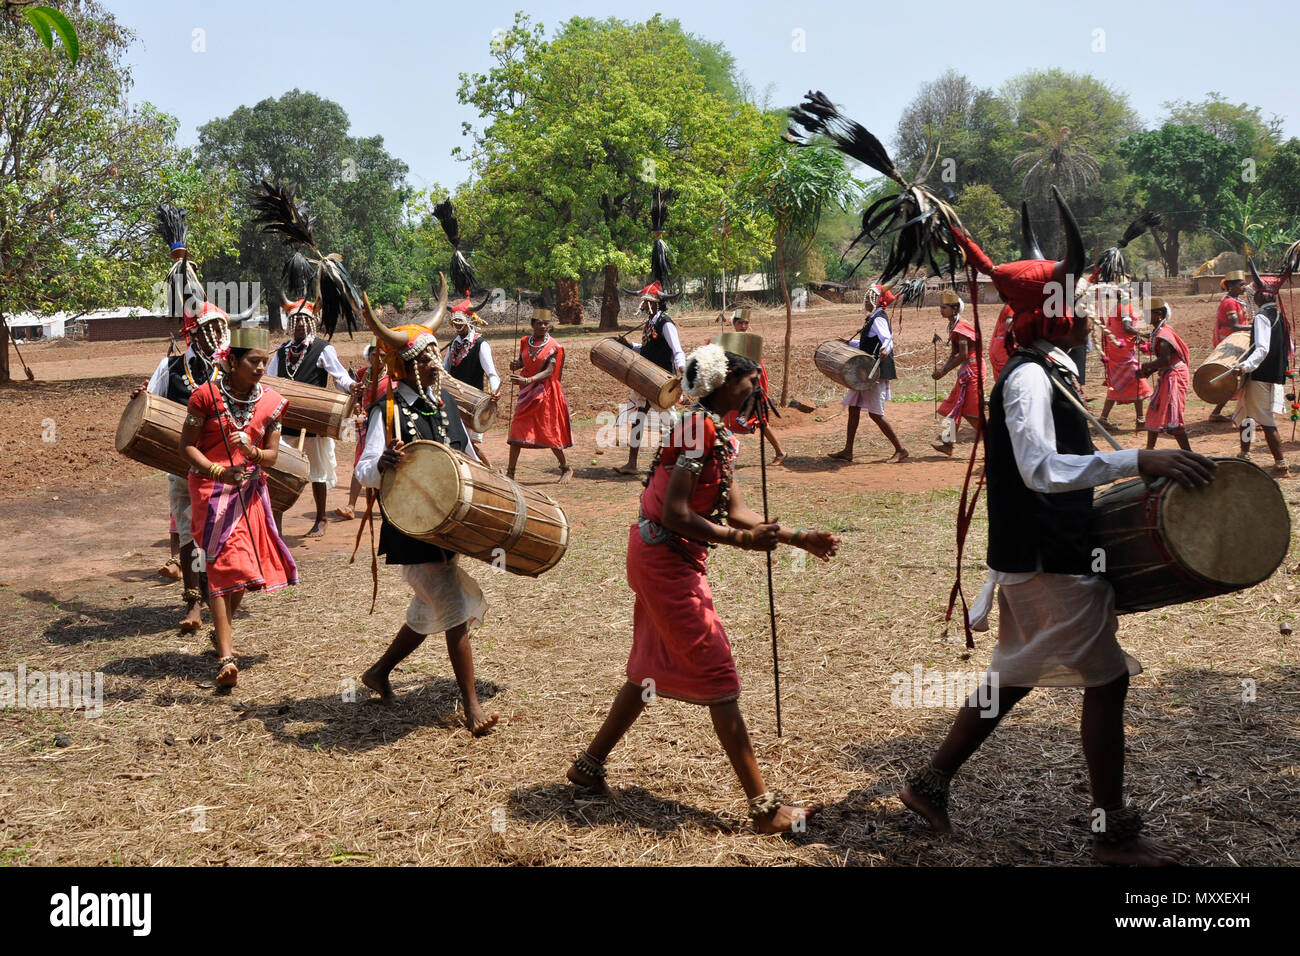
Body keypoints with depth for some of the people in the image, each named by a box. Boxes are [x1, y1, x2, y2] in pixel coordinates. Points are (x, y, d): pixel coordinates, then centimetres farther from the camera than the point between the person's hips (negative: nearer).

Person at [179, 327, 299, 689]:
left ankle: (221, 632, 37)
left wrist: (253, 453, -21)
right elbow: (187, 446, -7)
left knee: (244, 567, 11)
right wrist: (218, 471, -22)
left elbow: (272, 455, 2)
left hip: (251, 491, 5)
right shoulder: (207, 395, -10)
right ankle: (226, 657, -13)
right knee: (222, 565, -12)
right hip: (212, 489, -4)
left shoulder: (270, 401, 1)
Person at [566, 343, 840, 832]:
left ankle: (589, 765, 33)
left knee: (653, 670, 20)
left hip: (659, 558, 10)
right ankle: (764, 807, -1)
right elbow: (674, 513, -24)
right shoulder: (700, 426, -18)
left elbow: (737, 512, 11)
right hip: (667, 559, -10)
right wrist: (740, 540, -22)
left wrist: (800, 538, 6)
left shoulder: (717, 433, 13)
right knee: (717, 677, -7)